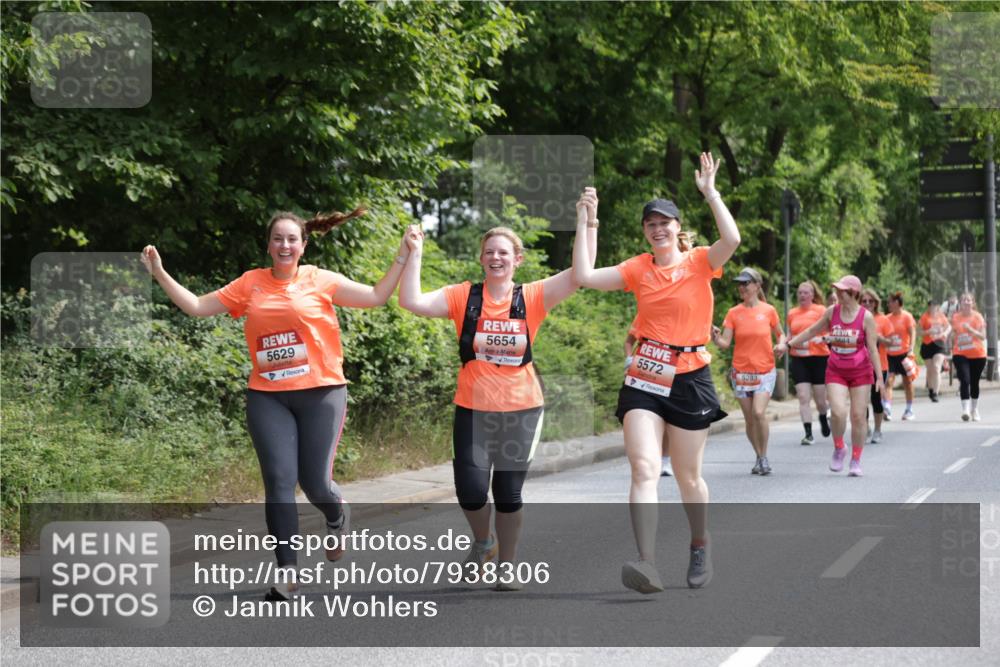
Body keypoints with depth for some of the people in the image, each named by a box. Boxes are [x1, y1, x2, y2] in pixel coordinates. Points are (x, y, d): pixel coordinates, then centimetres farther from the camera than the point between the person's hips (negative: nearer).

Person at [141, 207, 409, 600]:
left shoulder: (321, 281, 2)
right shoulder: (250, 284, 6)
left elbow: (376, 297, 3)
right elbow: (197, 307, 9)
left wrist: (402, 258, -3)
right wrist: (160, 275, 3)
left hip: (321, 394, -1)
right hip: (267, 399, 2)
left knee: (315, 483, 0)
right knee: (279, 483, -5)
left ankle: (337, 516, 37)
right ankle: (287, 572, 0)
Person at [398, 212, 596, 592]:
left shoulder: (532, 298, -1)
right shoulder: (463, 297, -1)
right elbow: (412, 302, -12)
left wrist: (587, 222, -17)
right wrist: (415, 254, -17)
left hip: (521, 410, 0)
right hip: (473, 410, 0)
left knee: (509, 494, 6)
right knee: (470, 491, -7)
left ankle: (507, 568, 24)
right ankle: (482, 543, 26)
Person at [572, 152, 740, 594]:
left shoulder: (700, 262, -3)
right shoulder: (638, 269, 5)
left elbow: (731, 239, -23)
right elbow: (584, 276, -4)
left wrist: (709, 191, -20)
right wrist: (584, 224, -5)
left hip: (689, 380, -2)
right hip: (643, 380, 2)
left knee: (688, 477, 8)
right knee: (644, 469, -15)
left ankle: (700, 545, 34)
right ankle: (648, 565, -26)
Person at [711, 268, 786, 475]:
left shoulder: (768, 310, -2)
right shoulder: (734, 313, 1)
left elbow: (780, 334, 12)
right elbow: (725, 343, -4)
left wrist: (782, 345, -9)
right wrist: (715, 338, -25)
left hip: (764, 371, -2)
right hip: (741, 372, 2)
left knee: (759, 412, -19)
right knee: (749, 419, 5)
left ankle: (764, 456, -3)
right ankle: (759, 458, 22)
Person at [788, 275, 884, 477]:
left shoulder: (866, 317, -7)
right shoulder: (832, 311, 1)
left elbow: (872, 349, -6)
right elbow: (812, 331, 14)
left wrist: (879, 377, -10)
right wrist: (788, 344, 13)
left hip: (860, 371, -1)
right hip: (836, 371, 1)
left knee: (858, 416, 1)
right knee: (838, 412, -17)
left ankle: (856, 461, 14)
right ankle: (839, 448, 10)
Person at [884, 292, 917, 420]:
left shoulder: (907, 317, -4)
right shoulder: (888, 318, 9)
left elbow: (912, 334, -9)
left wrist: (911, 349, -21)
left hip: (904, 354, -3)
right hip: (890, 355, 3)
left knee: (907, 382, 8)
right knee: (889, 381, -11)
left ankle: (909, 410, 19)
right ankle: (887, 409, -19)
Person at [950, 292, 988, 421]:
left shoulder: (978, 317, -2)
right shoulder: (955, 317, 3)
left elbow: (983, 336, -9)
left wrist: (971, 330, -23)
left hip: (977, 355, 0)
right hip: (960, 354, 0)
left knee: (974, 382, 11)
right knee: (964, 381, -16)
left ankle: (975, 410, 28)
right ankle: (966, 410, -24)